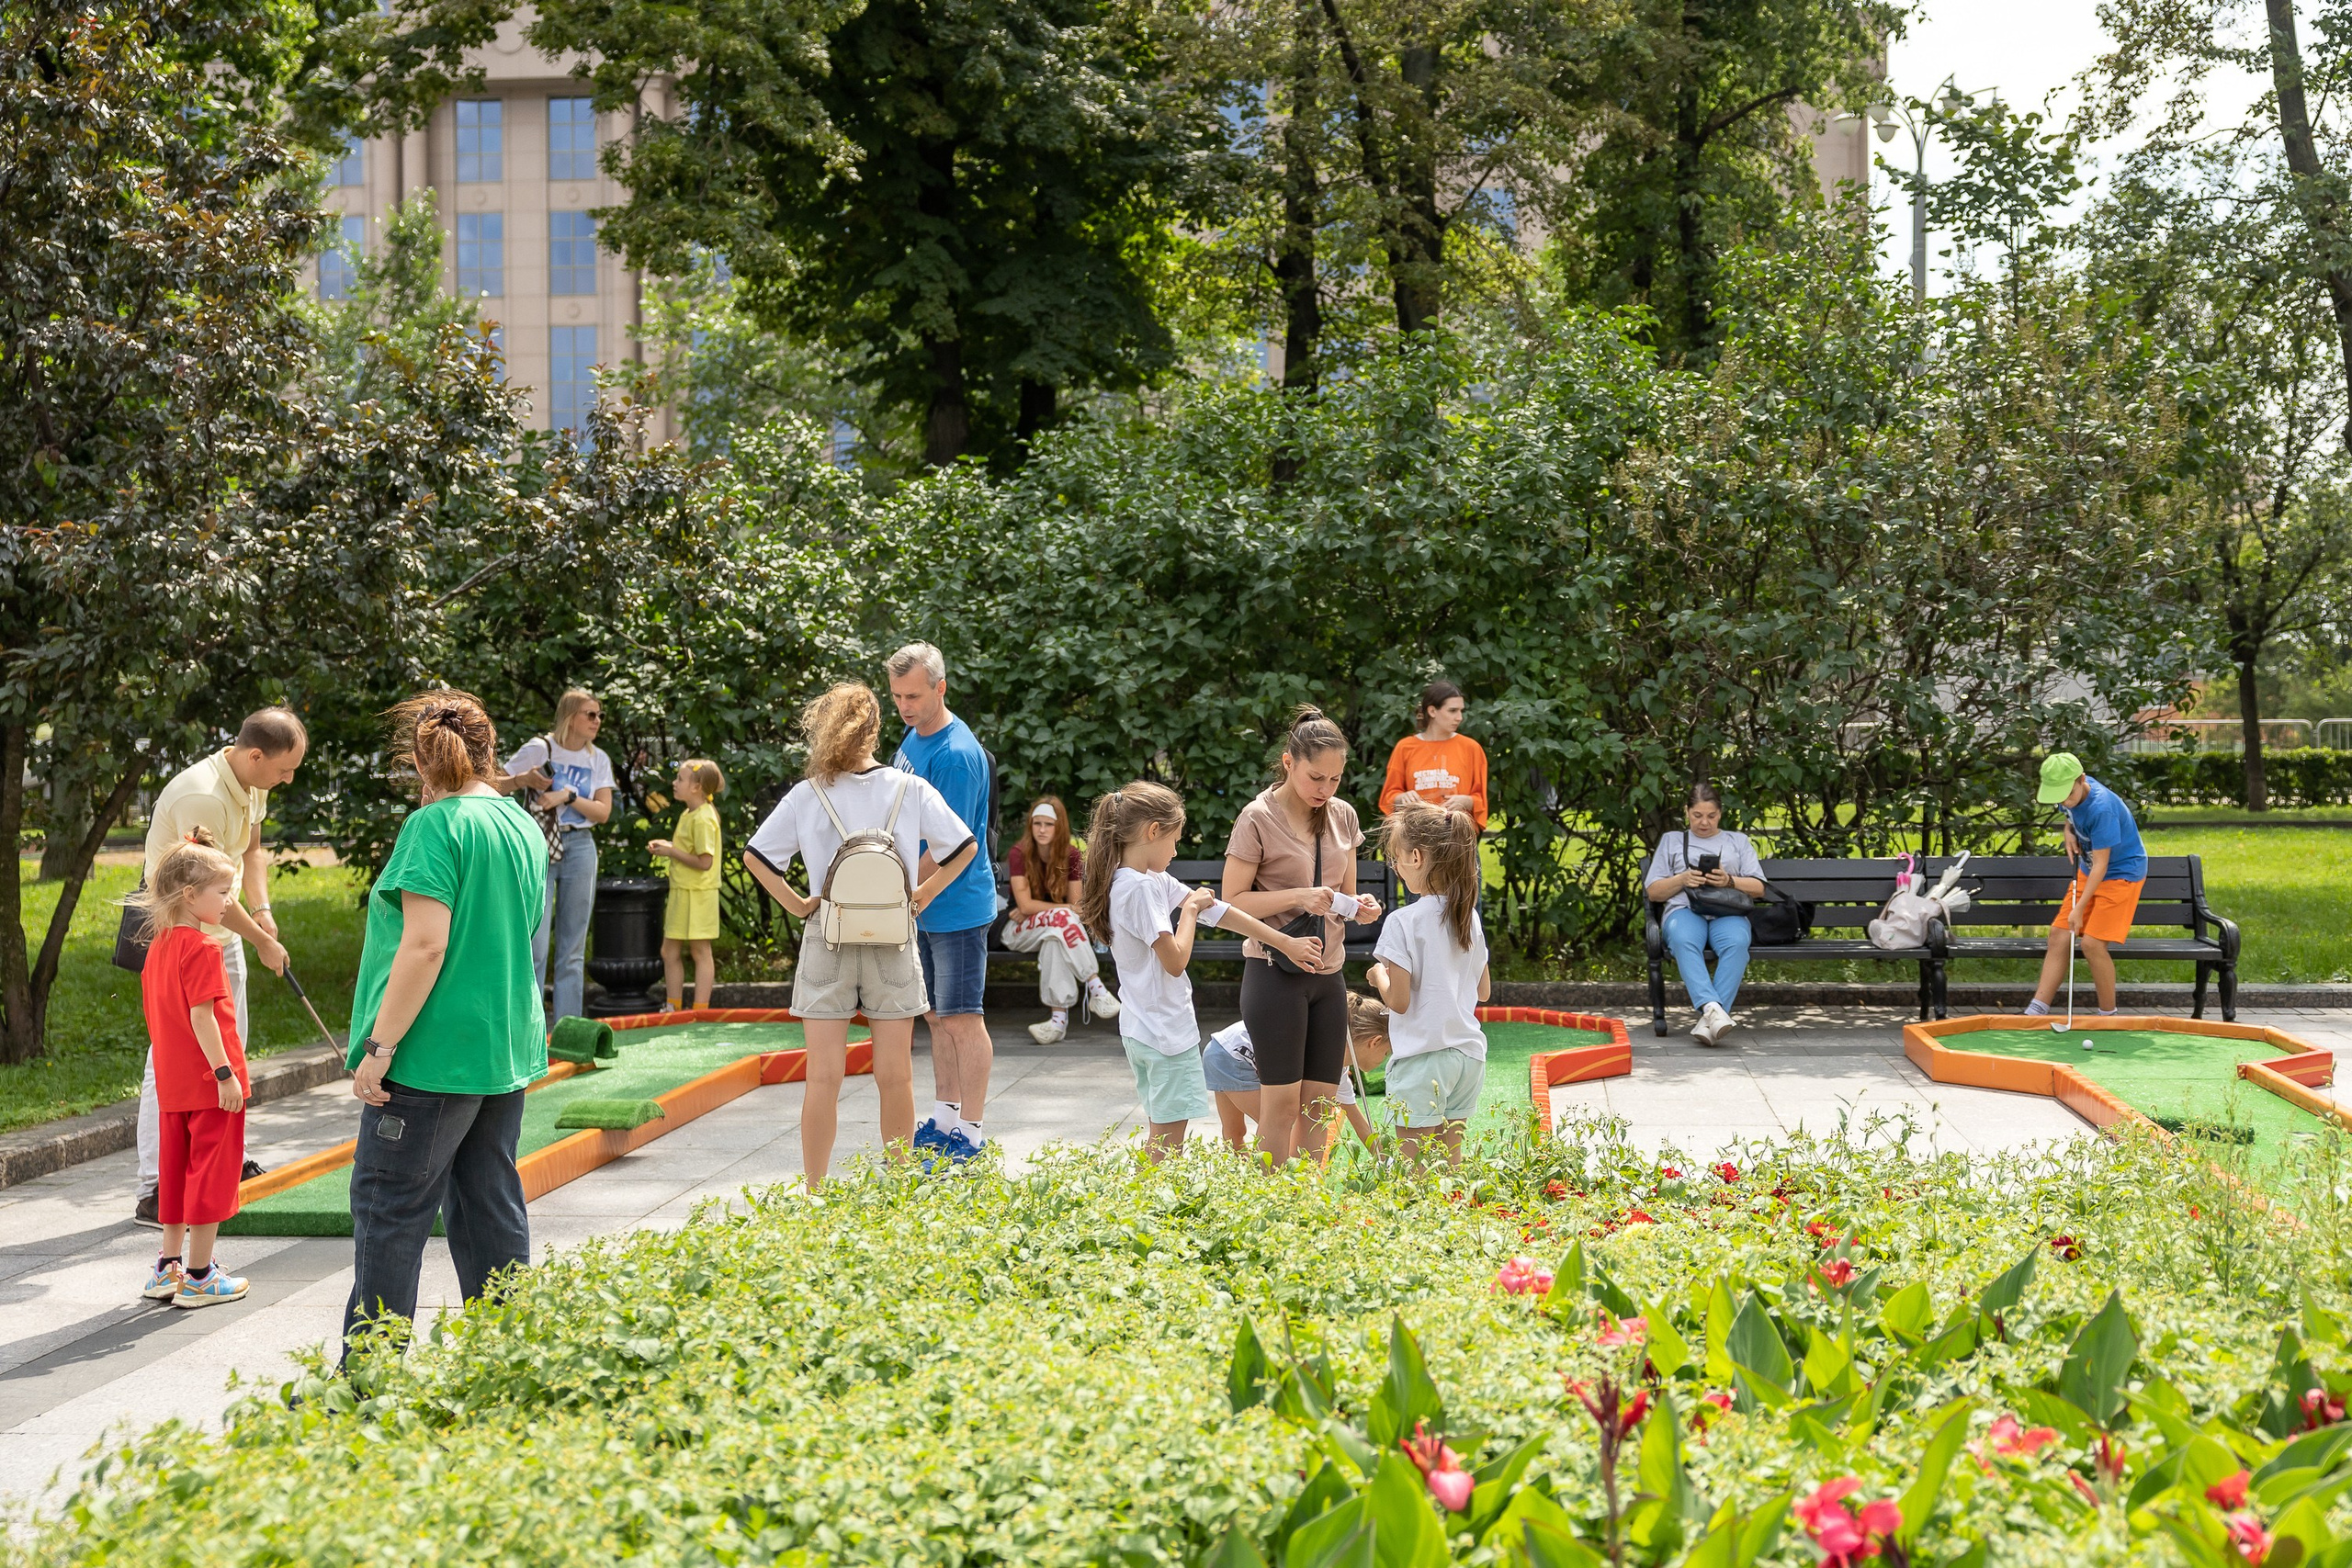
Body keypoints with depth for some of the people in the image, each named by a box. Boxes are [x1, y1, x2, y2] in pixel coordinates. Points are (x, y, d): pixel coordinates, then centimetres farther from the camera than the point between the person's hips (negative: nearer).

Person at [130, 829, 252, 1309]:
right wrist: (225, 1071, -20)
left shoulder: (159, 947, 11)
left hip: (173, 1084, 8)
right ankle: (199, 1276, 4)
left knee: (178, 1171, 17)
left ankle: (169, 1267, 23)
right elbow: (202, 1016, -21)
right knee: (212, 1173, 0)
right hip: (210, 1083, -8)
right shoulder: (201, 949, -16)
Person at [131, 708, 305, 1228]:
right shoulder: (201, 798, -30)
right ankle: (154, 1193, -12)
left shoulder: (252, 784, 0)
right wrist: (263, 942, -14)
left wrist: (262, 909, 2)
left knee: (229, 1045, 18)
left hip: (220, 931, 10)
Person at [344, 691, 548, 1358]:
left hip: (435, 1054, -8)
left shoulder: (436, 826, -14)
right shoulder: (524, 828, 11)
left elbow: (425, 946, -22)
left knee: (387, 1210, 0)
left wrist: (379, 1047, -19)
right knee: (491, 1210, 13)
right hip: (508, 1052, 8)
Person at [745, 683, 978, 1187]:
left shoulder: (807, 796, -2)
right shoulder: (910, 790, -1)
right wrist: (924, 893, 7)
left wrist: (796, 903, 4)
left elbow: (755, 856, 1)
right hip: (893, 942, 0)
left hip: (826, 942, 0)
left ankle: (814, 1195, 6)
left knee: (823, 1079, 2)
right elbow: (966, 847, 3)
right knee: (895, 1076, 6)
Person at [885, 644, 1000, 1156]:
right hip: (922, 907, 9)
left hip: (957, 907, -9)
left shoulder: (956, 755, -20)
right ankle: (944, 1119, 24)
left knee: (962, 1018, -3)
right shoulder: (913, 738, 9)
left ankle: (970, 1135, 3)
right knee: (936, 1016, 15)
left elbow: (947, 849, -20)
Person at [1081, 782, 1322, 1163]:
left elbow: (1219, 912, 10)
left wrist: (1285, 943, 10)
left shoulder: (1155, 881, 10)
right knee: (1168, 1144, -5)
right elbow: (1175, 960, -22)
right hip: (1166, 1031, -10)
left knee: (1160, 1138, 16)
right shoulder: (1140, 888, -19)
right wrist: (1190, 909, -8)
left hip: (1139, 1029, 10)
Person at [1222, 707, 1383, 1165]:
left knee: (1318, 1104, 7)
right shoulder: (1258, 818, -9)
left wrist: (1359, 908, -5)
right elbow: (1233, 902, -10)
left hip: (1327, 975, 6)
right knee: (1282, 1101, -3)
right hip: (1275, 973, -6)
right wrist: (1298, 897, -22)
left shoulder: (1342, 816, 8)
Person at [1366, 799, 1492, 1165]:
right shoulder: (1469, 917, 6)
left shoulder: (1404, 922, -14)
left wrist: (1378, 975, 3)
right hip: (1468, 1054, 6)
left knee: (1416, 1165, 0)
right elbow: (1484, 991, 13)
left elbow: (1399, 1001, -15)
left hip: (1421, 1058, -6)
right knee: (1450, 1160, 14)